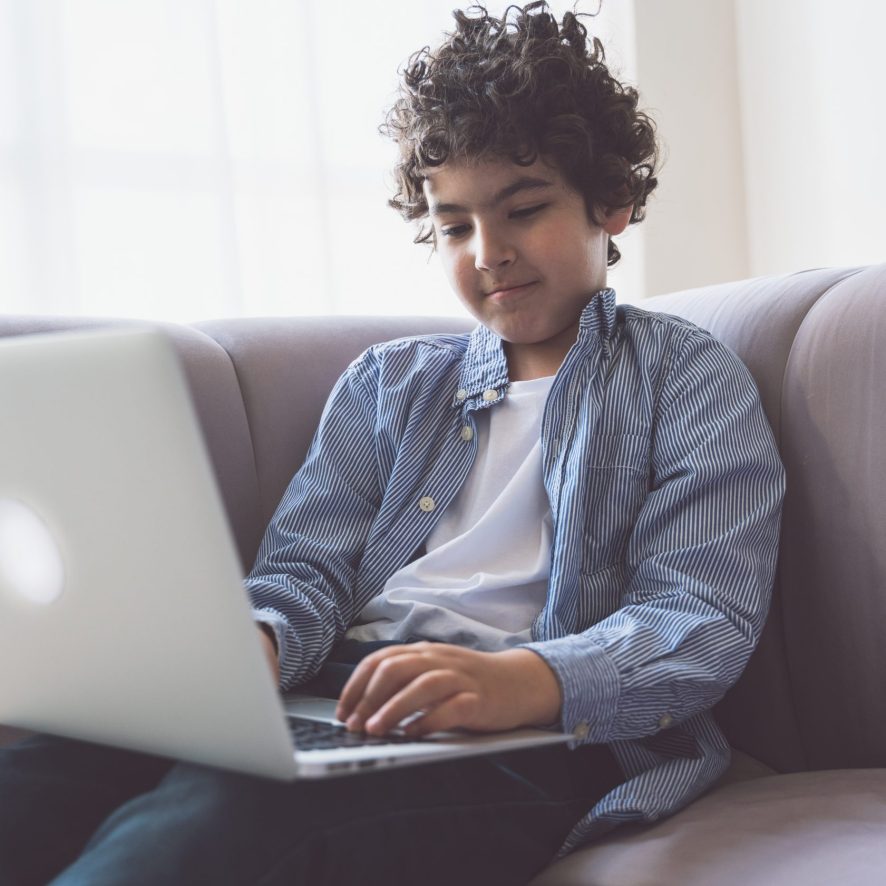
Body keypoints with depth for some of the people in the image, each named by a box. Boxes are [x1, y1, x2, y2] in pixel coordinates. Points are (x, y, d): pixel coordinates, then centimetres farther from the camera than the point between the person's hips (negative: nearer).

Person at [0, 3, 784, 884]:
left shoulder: (690, 381, 13)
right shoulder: (386, 382, 27)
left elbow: (702, 619, -1)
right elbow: (307, 568, 14)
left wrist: (522, 679, -23)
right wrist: (254, 644, -13)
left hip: (524, 742, -4)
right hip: (333, 707, 4)